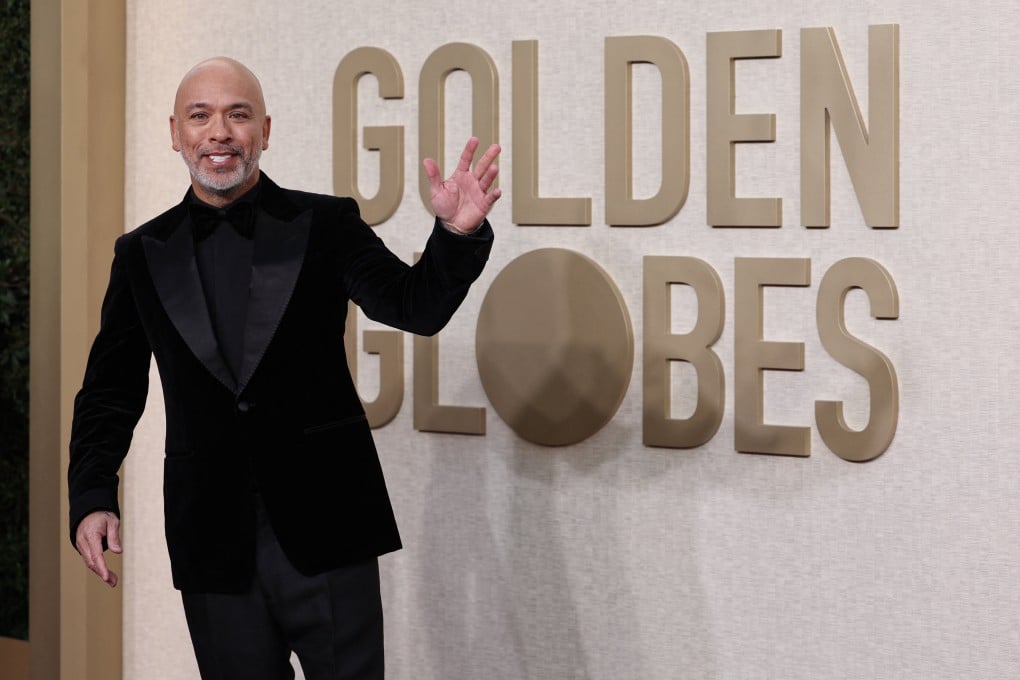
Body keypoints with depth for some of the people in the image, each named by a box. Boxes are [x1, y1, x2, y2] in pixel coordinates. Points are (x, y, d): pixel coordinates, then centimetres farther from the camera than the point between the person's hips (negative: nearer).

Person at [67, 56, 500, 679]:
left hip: (323, 531, -2)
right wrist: (92, 496, -3)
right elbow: (111, 390, 11)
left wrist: (456, 234, -24)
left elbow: (415, 306, -5)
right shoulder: (142, 254, 8)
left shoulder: (327, 225, 3)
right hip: (214, 545, 2)